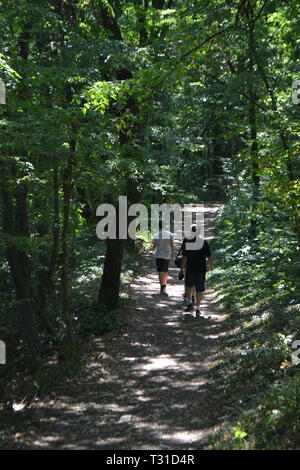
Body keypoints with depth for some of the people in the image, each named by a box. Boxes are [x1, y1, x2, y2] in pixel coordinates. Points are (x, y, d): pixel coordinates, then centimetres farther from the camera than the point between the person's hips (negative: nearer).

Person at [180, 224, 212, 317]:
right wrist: (210, 265, 18)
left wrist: (183, 267, 0)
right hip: (201, 269, 0)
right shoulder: (204, 242, -3)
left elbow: (184, 257, -8)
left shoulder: (186, 241, -6)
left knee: (189, 285, 21)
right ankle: (197, 308, 7)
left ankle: (189, 303, 7)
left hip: (190, 268, 0)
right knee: (199, 289, 6)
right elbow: (209, 256, 2)